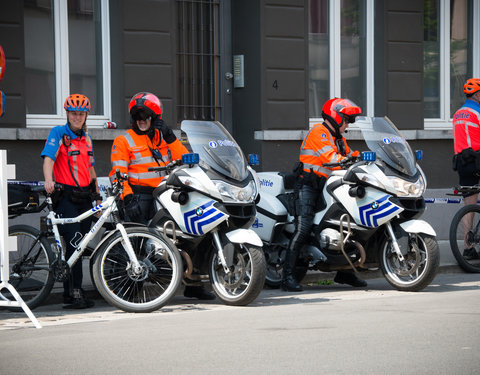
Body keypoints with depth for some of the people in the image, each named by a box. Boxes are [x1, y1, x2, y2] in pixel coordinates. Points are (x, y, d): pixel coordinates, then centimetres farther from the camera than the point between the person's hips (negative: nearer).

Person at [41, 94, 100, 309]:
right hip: (65, 196, -7)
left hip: (84, 197, 7)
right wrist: (48, 179, -36)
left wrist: (98, 195, 24)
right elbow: (48, 157, -18)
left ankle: (69, 292, 16)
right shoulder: (58, 133, -4)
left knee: (78, 246, 8)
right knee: (73, 242, -16)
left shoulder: (86, 138, 17)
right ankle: (75, 293, -16)